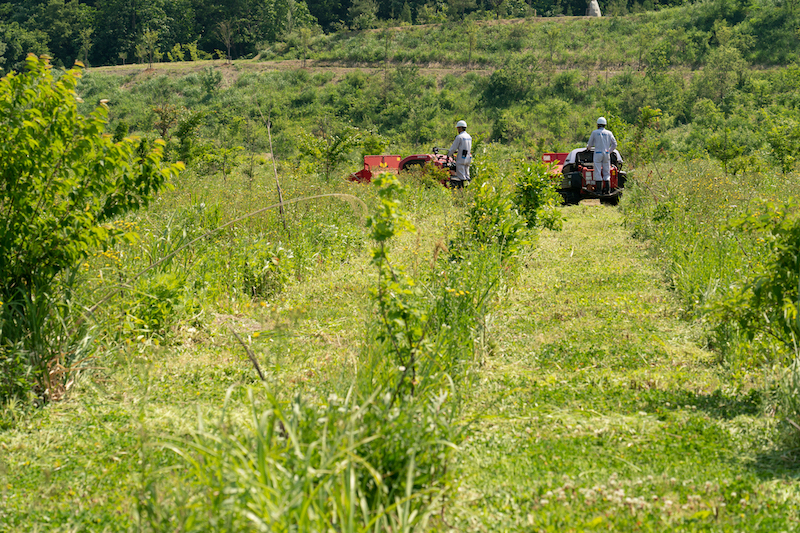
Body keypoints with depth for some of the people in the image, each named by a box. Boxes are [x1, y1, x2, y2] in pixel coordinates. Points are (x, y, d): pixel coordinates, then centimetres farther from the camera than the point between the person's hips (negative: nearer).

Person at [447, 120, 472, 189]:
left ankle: (462, 187, -9)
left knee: (461, 176, -6)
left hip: (461, 159, -8)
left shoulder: (459, 137, -12)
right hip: (468, 158, 8)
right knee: (466, 175, 10)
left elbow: (453, 148, -8)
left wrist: (449, 154, 9)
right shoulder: (469, 137, 13)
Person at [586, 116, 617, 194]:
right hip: (606, 154, 3)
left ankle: (599, 190, -9)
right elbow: (614, 144, 10)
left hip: (598, 154, -3)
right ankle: (607, 189, 1)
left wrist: (588, 147, 31)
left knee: (598, 173, -2)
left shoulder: (594, 132, 0)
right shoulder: (609, 133, 7)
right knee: (606, 173, 8)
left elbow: (590, 144, 8)